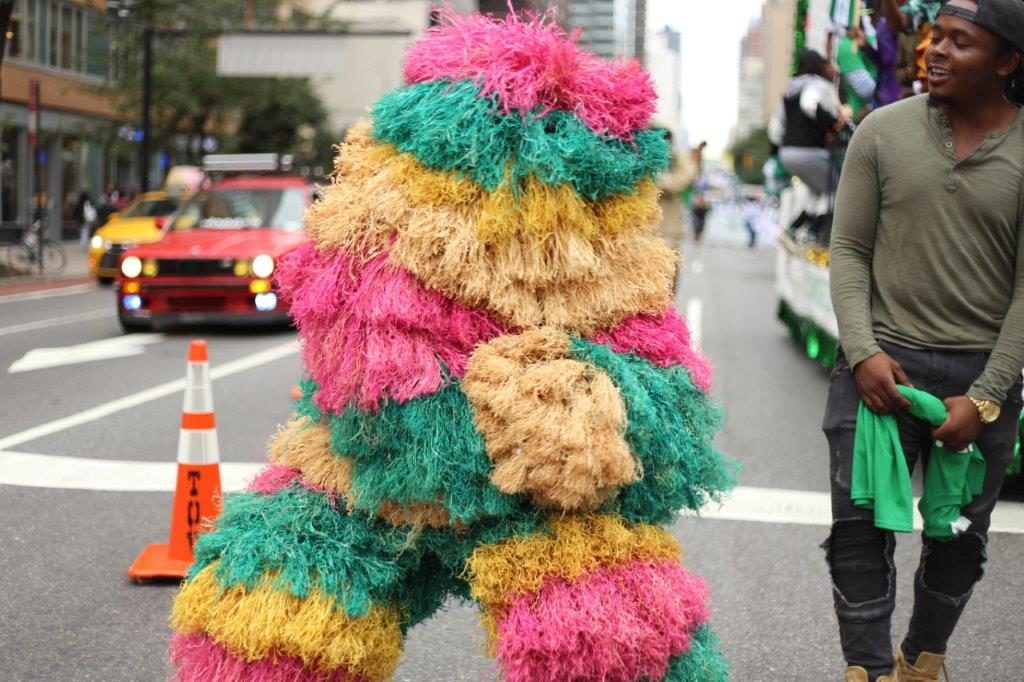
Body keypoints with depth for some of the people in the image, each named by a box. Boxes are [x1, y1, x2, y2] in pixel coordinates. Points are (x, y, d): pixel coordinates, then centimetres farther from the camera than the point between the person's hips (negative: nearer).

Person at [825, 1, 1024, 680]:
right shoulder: (884, 132, 0)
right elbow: (849, 250, 2)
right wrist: (863, 353, -11)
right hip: (883, 363, 0)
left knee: (960, 536, 14)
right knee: (859, 526, -2)